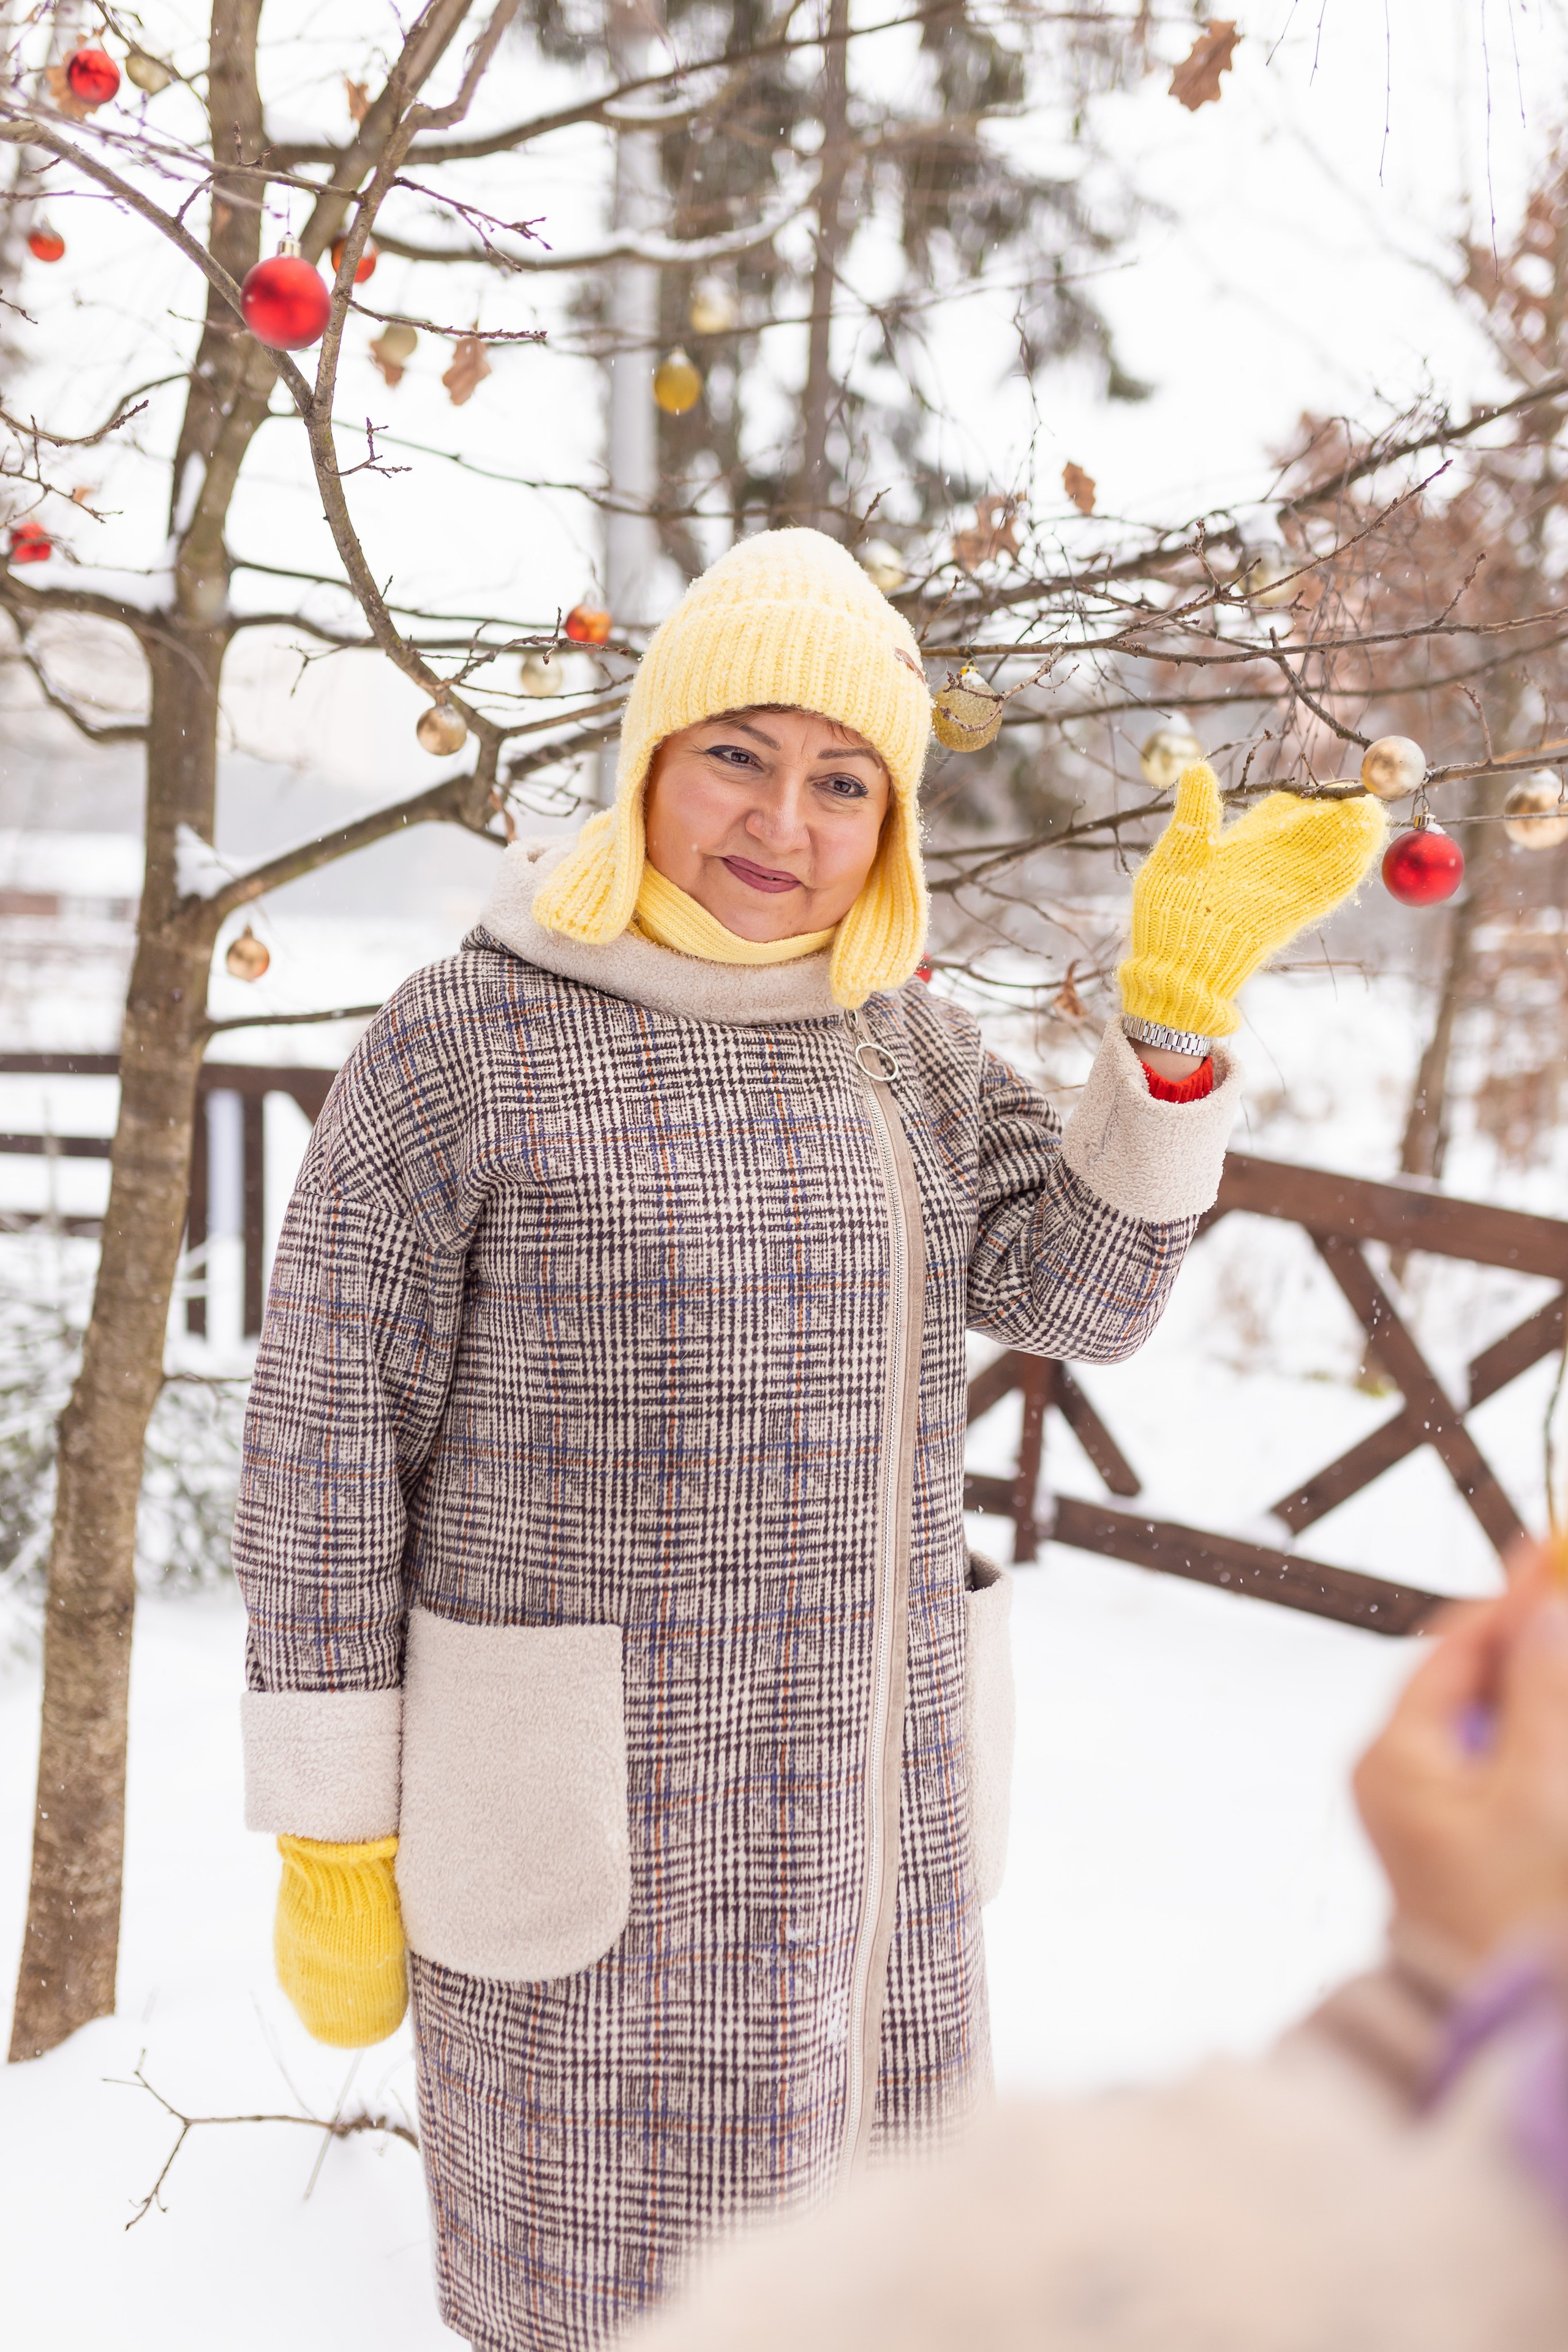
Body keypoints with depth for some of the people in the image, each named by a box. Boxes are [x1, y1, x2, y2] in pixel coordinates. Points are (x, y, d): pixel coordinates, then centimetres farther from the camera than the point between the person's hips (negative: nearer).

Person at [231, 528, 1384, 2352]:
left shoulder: (905, 1048, 7)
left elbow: (1086, 1285, -5)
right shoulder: (466, 1041, -10)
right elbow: (325, 1442, -9)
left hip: (856, 1819, 6)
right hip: (593, 1809, -5)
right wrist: (330, 1840, -9)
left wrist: (1183, 990, -16)